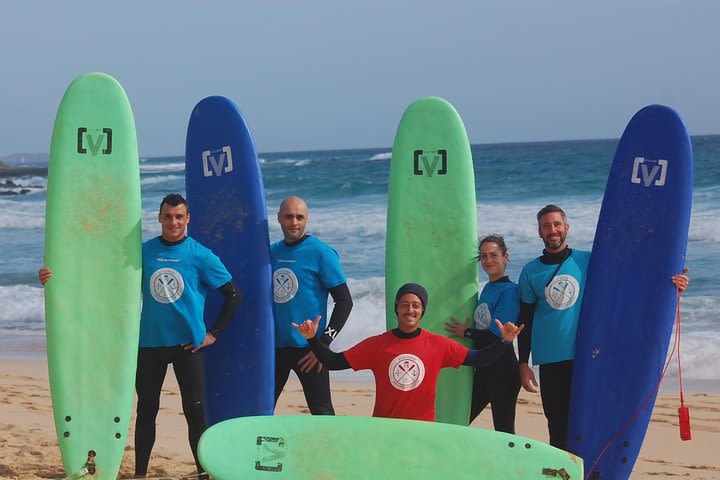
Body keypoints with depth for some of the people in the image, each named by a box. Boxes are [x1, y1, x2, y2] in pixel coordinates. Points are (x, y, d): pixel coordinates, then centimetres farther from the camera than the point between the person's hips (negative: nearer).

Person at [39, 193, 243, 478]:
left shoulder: (200, 256, -5)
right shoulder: (143, 251, 2)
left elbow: (234, 294, -1)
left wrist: (214, 333, -4)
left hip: (188, 345, -3)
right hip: (150, 344, 3)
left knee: (195, 411, -1)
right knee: (146, 411, 9)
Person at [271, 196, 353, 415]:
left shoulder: (321, 253, -8)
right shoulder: (272, 251, 10)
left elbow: (344, 301, -9)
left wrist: (323, 344, -14)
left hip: (307, 348, -6)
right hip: (274, 346, 6)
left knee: (321, 412, -4)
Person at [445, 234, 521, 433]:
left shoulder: (510, 290, -14)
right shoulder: (487, 288, 13)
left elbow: (497, 335, -19)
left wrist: (466, 332, -6)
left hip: (502, 369, -9)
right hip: (482, 368, 9)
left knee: (504, 431, -2)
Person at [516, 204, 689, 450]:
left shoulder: (588, 261, 4)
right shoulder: (531, 271, 7)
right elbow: (525, 320, 10)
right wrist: (523, 363, 6)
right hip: (550, 360, 0)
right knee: (557, 423, 1)